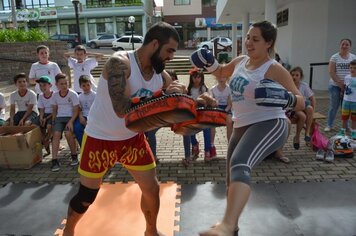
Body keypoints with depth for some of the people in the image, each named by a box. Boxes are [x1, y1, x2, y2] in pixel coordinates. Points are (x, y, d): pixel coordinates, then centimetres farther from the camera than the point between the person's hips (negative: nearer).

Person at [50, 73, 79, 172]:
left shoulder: (73, 94, -5)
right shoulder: (55, 95, 9)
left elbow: (76, 111, -7)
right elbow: (54, 110, 18)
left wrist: (71, 122, -19)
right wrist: (53, 121, 4)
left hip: (70, 117, -3)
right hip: (59, 117, 4)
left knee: (68, 133, -28)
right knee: (56, 134, -22)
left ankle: (74, 156, -6)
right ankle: (54, 160, -23)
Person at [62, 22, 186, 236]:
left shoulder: (162, 76, -7)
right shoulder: (119, 63, -26)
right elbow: (121, 109, -38)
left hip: (132, 138, 5)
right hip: (101, 139, -5)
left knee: (152, 188, 9)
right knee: (86, 196, 9)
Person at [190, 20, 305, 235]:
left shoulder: (274, 69, -8)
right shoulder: (240, 61, 12)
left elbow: (301, 102, -8)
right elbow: (221, 72, 31)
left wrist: (286, 99, -30)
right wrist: (209, 64, 9)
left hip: (269, 125, -8)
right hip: (242, 127, 8)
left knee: (240, 164, -37)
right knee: (233, 178, 17)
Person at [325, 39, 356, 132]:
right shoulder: (334, 57, 0)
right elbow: (331, 72, -7)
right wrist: (340, 84, -12)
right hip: (335, 86, -2)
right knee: (333, 106, 2)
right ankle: (329, 125, 12)